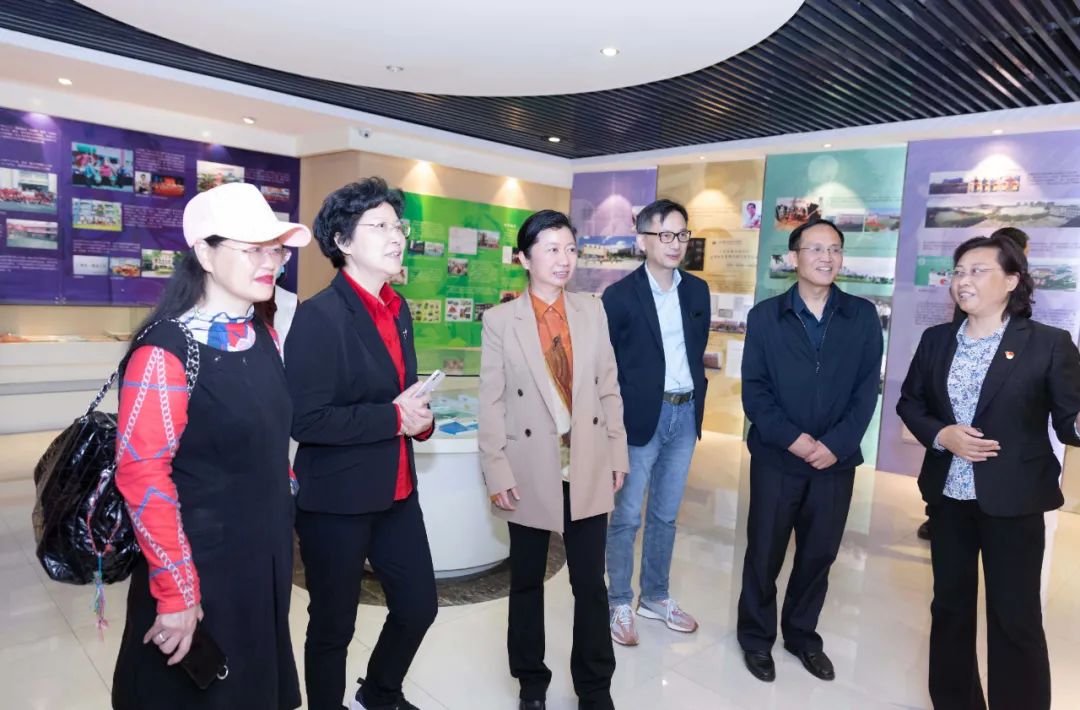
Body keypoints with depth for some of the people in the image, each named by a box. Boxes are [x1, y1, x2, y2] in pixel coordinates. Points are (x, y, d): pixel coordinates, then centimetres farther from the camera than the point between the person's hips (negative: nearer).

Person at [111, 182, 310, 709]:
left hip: (266, 556, 7)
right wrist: (175, 592, -19)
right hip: (201, 563, -6)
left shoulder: (263, 339, 2)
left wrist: (279, 519, 14)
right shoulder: (165, 351, -21)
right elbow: (140, 476, -22)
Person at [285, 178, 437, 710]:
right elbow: (305, 421, -22)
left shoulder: (398, 309, 7)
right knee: (334, 625, 12)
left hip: (397, 491, 8)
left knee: (419, 605, 19)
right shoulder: (319, 315, -17)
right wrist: (392, 418, -21)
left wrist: (420, 418, -4)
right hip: (337, 500, -8)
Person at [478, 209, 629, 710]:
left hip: (589, 468, 2)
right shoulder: (500, 320, -6)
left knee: (591, 583, 11)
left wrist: (618, 453, 5)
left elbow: (609, 388, 6)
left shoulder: (593, 311, 3)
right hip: (530, 471, -2)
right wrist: (497, 472, -9)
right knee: (527, 582, 15)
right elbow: (491, 404, -6)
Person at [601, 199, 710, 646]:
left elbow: (698, 352, 14)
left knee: (665, 515, 15)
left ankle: (655, 597, 31)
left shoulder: (697, 291, 7)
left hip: (685, 414, 5)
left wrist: (697, 405, 10)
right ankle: (619, 604, 21)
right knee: (626, 516, 5)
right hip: (642, 416, -5)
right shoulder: (620, 295, -9)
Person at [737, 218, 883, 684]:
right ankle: (756, 637, 28)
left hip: (836, 460, 2)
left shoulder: (863, 316, 3)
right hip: (776, 457, -1)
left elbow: (867, 389, -1)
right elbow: (754, 389, -4)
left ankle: (802, 635, 34)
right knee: (764, 553, 8)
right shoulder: (765, 316, -1)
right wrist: (792, 438, -15)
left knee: (819, 554, 13)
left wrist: (836, 444, -12)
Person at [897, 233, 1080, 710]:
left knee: (1015, 617, 5)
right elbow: (909, 402, 9)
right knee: (950, 604, 17)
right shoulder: (936, 339, 4)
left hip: (1014, 500, -4)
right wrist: (941, 435, -10)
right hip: (948, 495, 4)